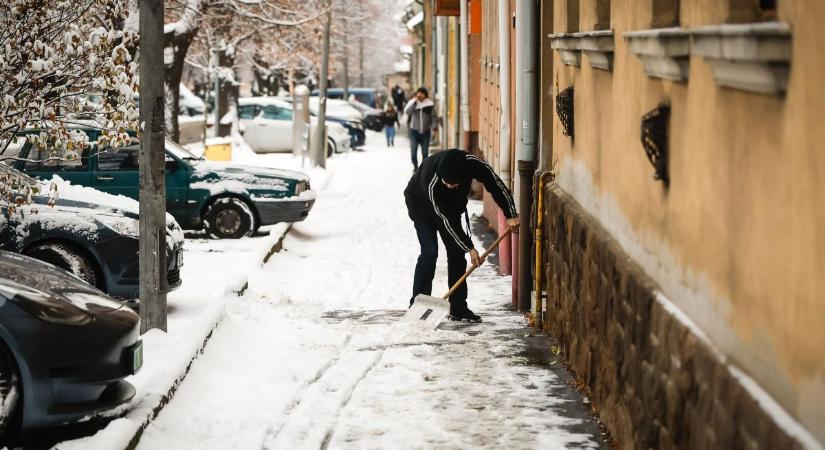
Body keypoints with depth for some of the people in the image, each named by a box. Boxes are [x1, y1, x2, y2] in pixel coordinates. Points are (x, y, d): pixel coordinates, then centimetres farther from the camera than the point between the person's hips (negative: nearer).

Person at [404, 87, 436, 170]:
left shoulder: (429, 104, 0)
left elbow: (433, 116, 6)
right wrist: (414, 101, -19)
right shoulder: (412, 102, -1)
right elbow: (406, 111, -18)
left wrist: (433, 127, -2)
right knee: (413, 151, -3)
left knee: (425, 152, 5)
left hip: (425, 131, 0)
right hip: (414, 131, 0)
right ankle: (415, 167, 15)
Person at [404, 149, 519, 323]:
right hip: (420, 203, -5)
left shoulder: (472, 163, -34)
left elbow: (496, 184, -19)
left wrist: (511, 215, -22)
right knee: (429, 252, -20)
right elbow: (444, 221, -33)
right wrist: (469, 248, -28)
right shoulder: (431, 183, -42)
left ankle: (458, 308, 4)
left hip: (451, 205, 5)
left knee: (456, 253, -1)